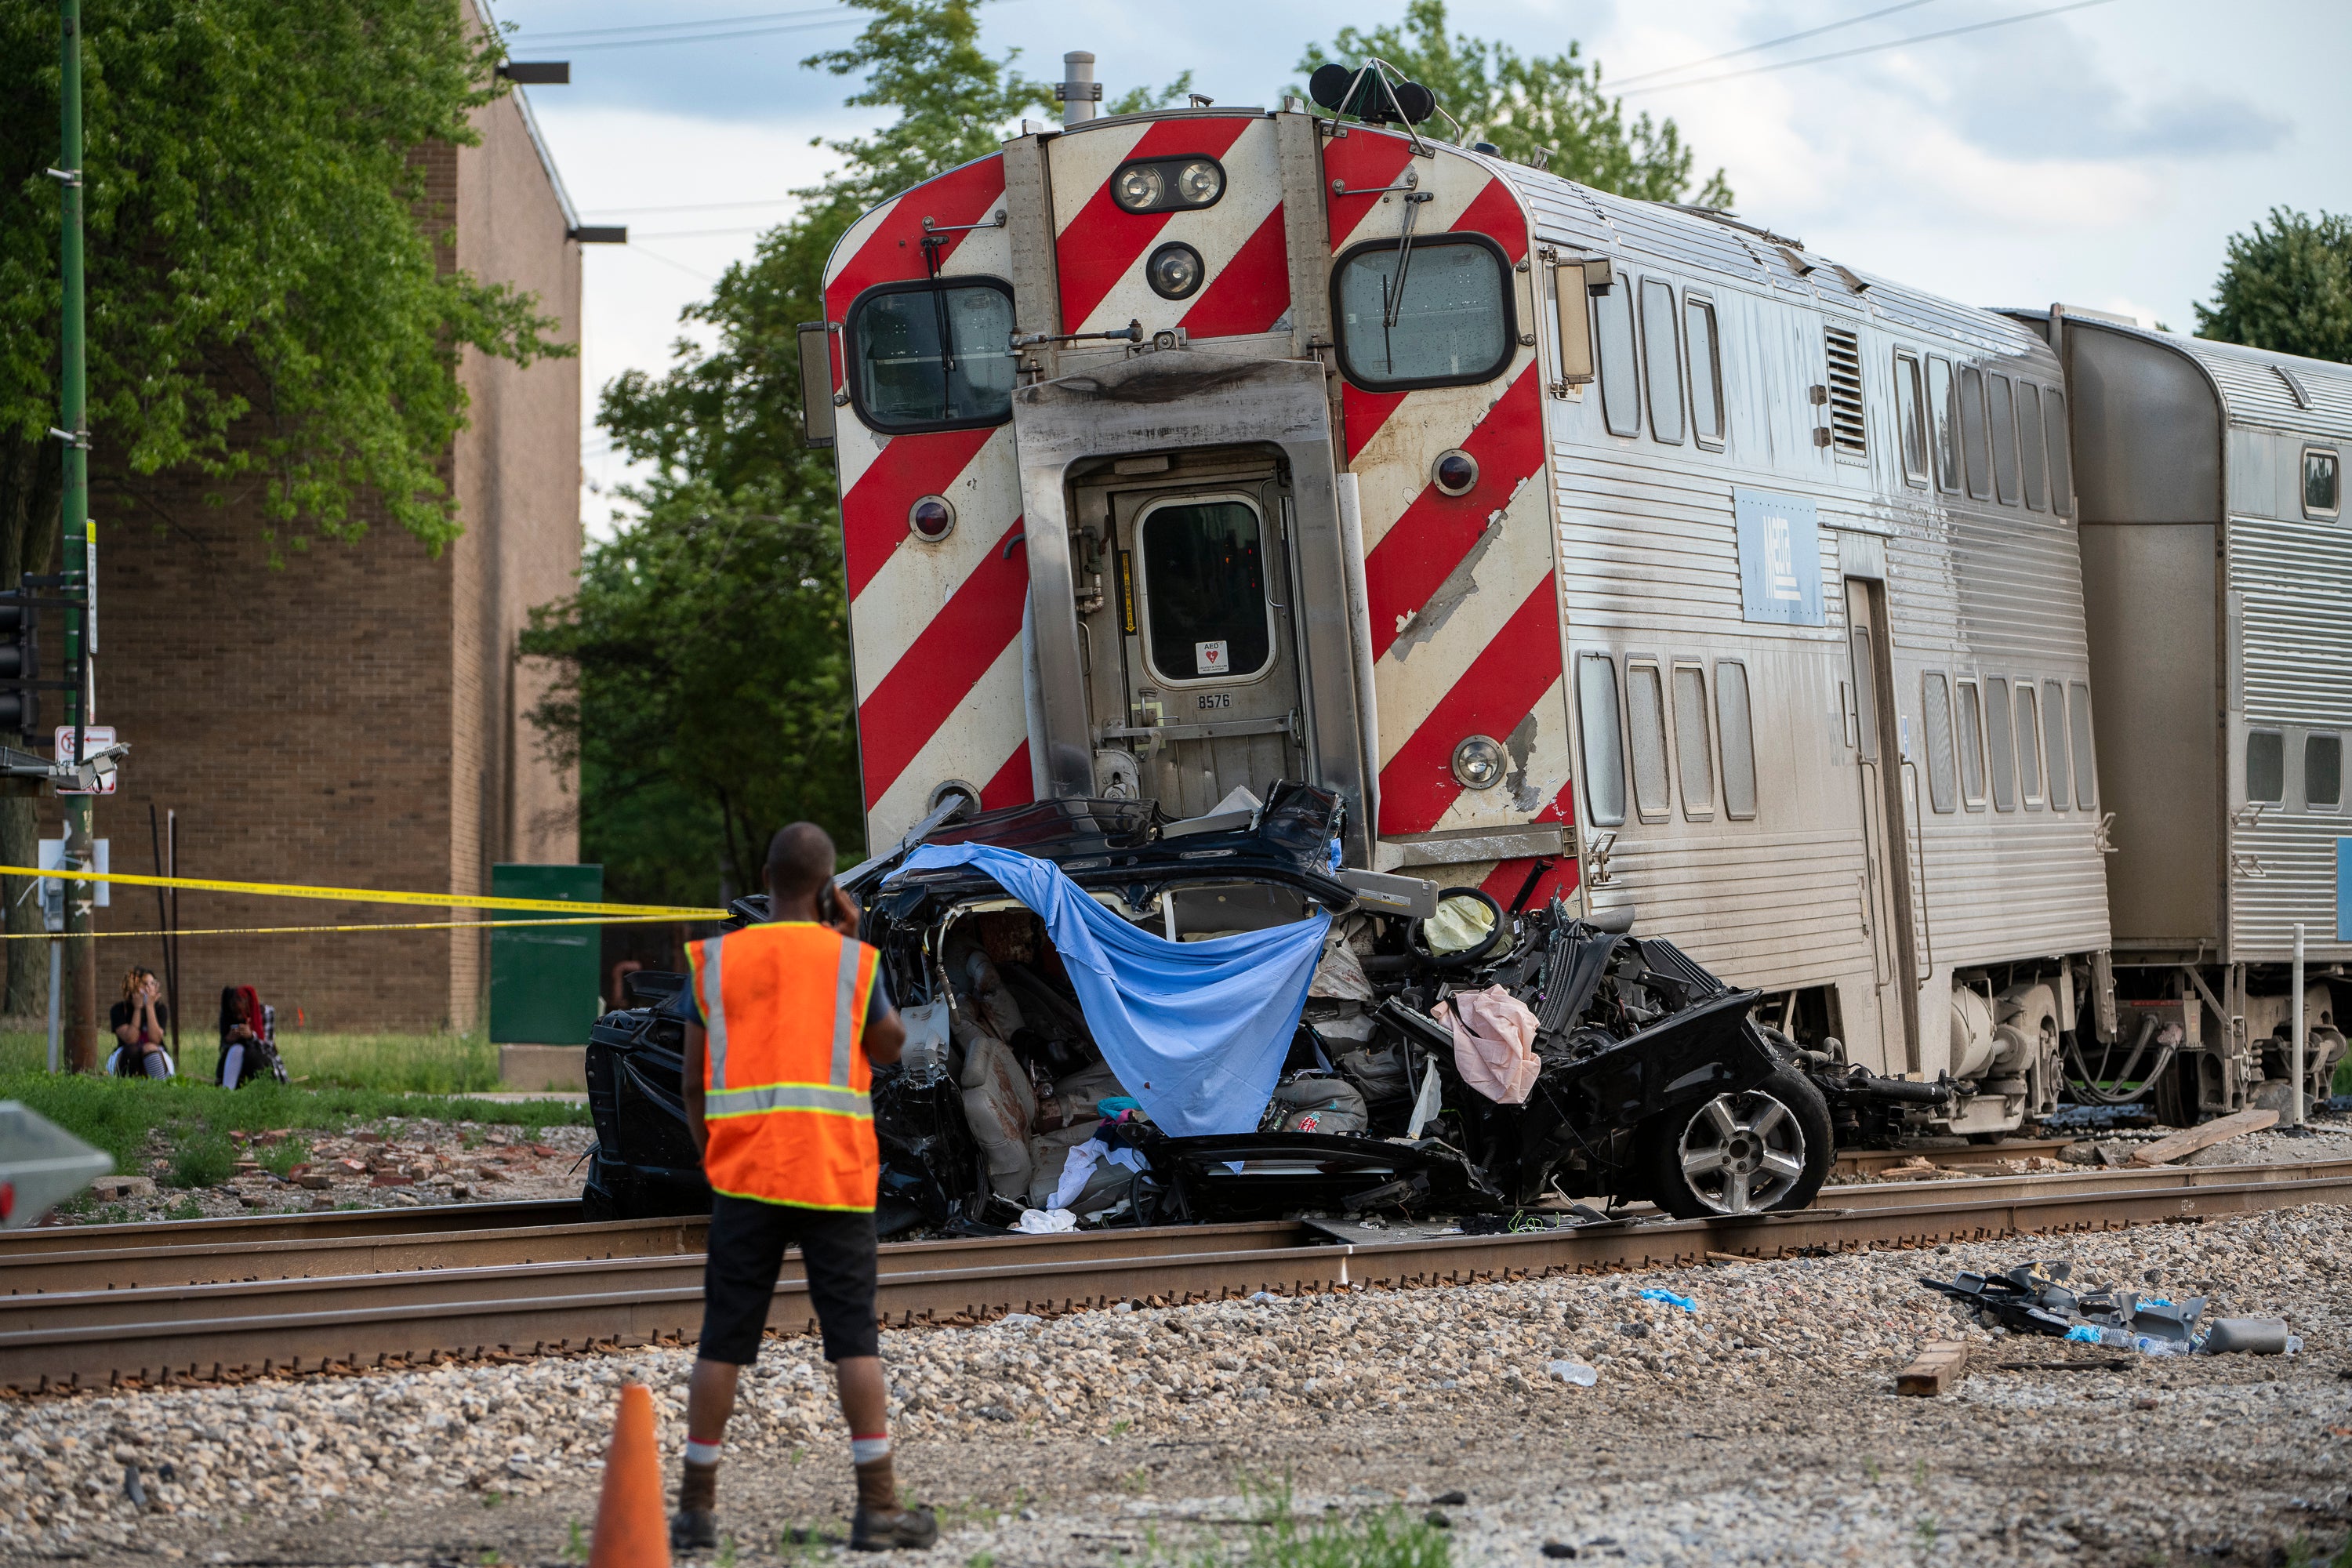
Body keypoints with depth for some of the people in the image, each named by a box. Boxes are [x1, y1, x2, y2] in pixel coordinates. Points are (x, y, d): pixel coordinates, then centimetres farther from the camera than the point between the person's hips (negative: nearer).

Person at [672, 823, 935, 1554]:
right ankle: (877, 1506, -3)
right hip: (834, 1178, -1)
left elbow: (694, 1083, 6)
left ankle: (696, 1506, 5)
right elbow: (890, 1047, 14)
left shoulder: (715, 962, 5)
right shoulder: (851, 961, 0)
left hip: (744, 1176, 1)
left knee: (723, 1339, 5)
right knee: (854, 1337, 1)